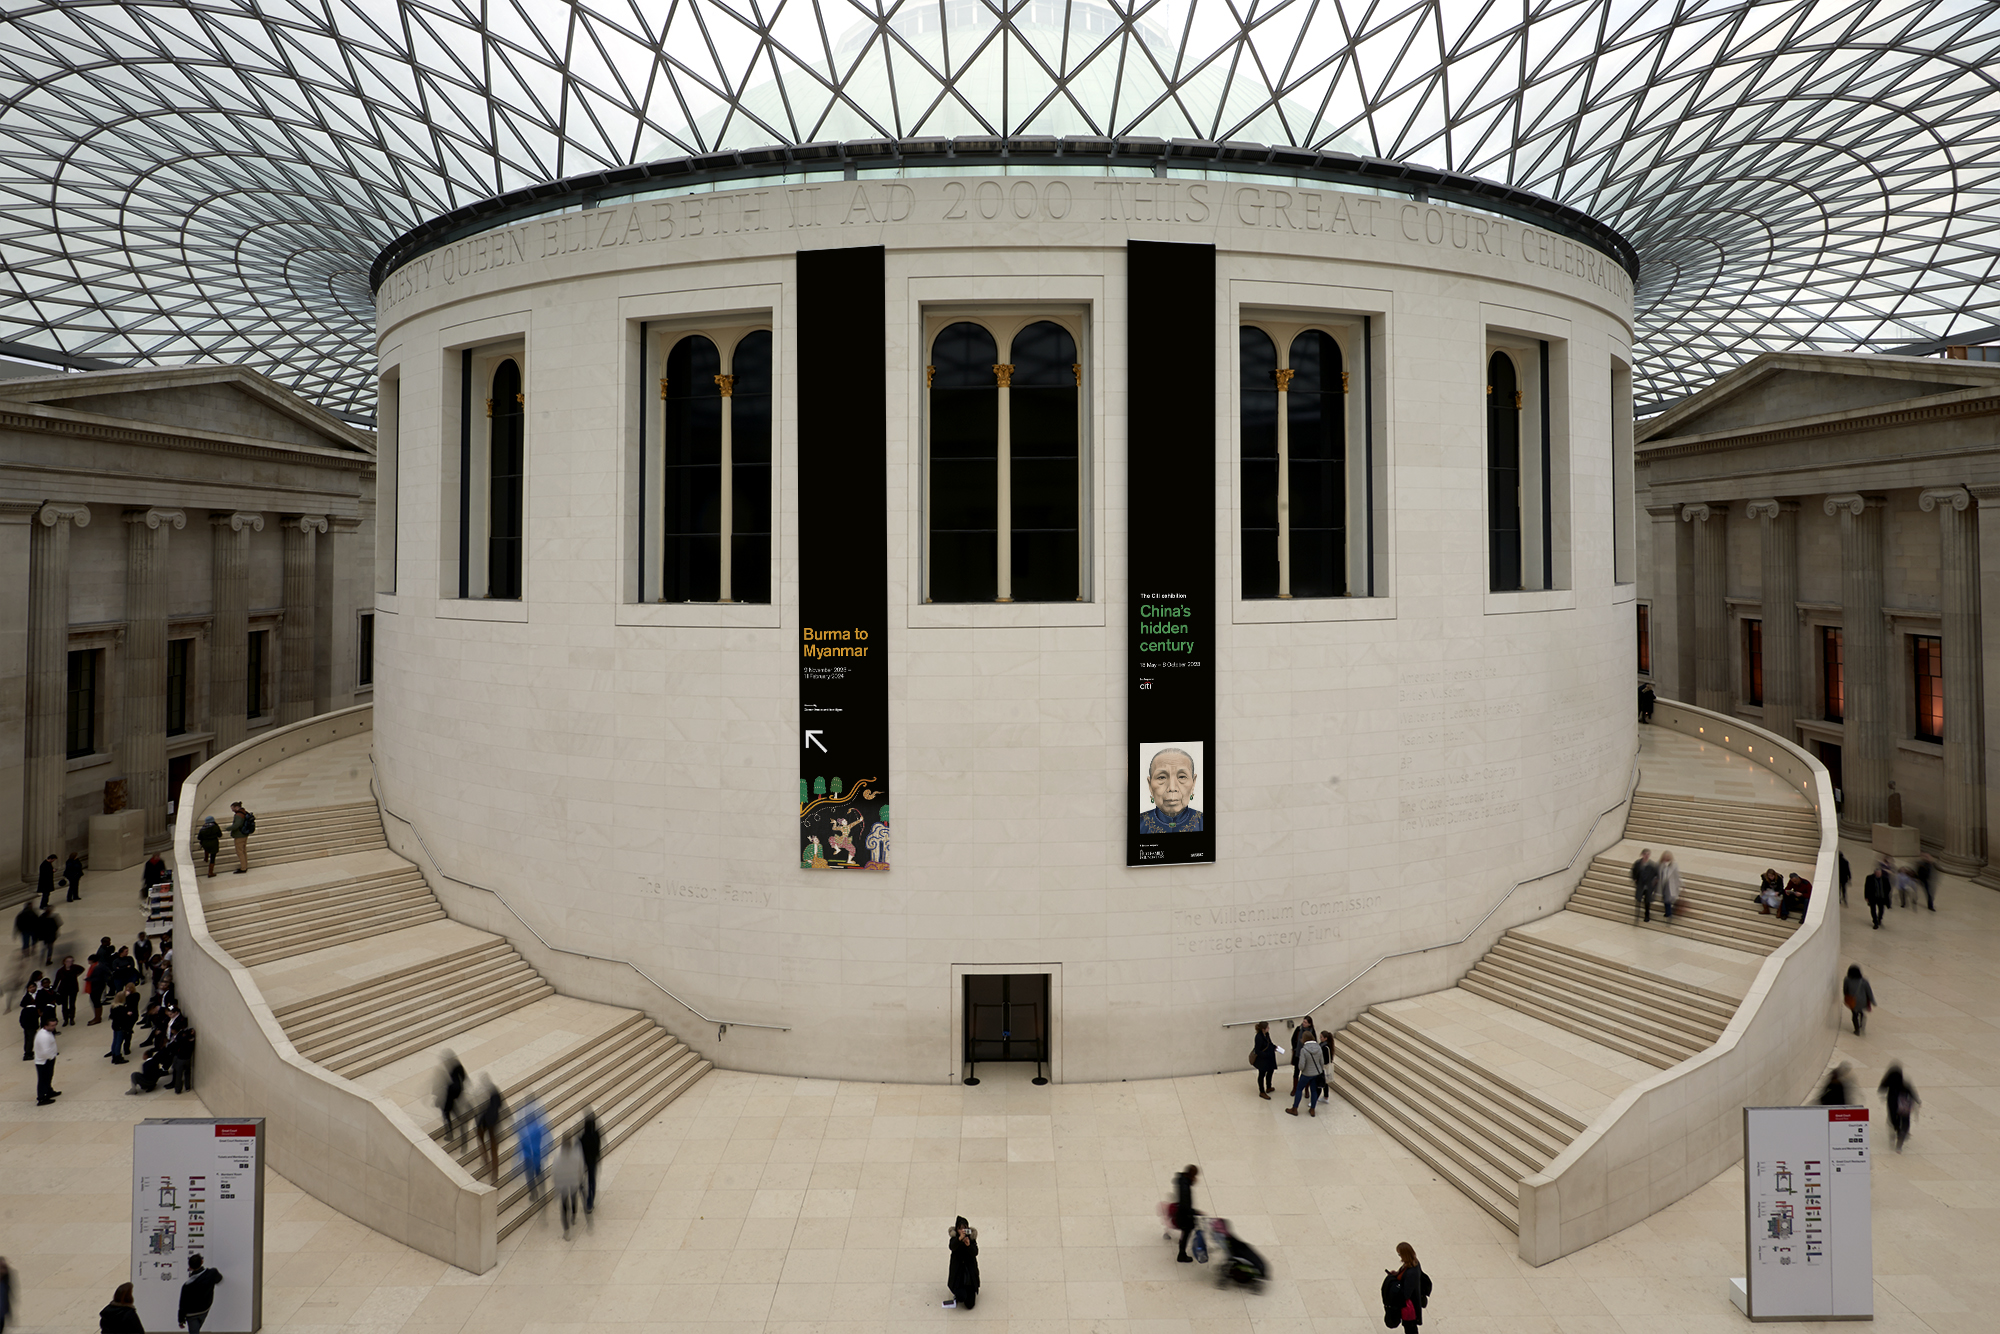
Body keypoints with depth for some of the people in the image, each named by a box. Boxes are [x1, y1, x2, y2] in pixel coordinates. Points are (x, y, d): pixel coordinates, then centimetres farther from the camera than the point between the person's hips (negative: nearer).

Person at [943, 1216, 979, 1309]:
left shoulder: (972, 1238, -3)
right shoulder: (954, 1238, -7)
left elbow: (975, 1253, -16)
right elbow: (952, 1247, -28)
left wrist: (968, 1245, -35)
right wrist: (960, 1239, -47)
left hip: (970, 1271, 1)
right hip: (957, 1272, -1)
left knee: (969, 1305, -3)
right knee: (962, 1297, -22)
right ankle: (958, 1292, 14)